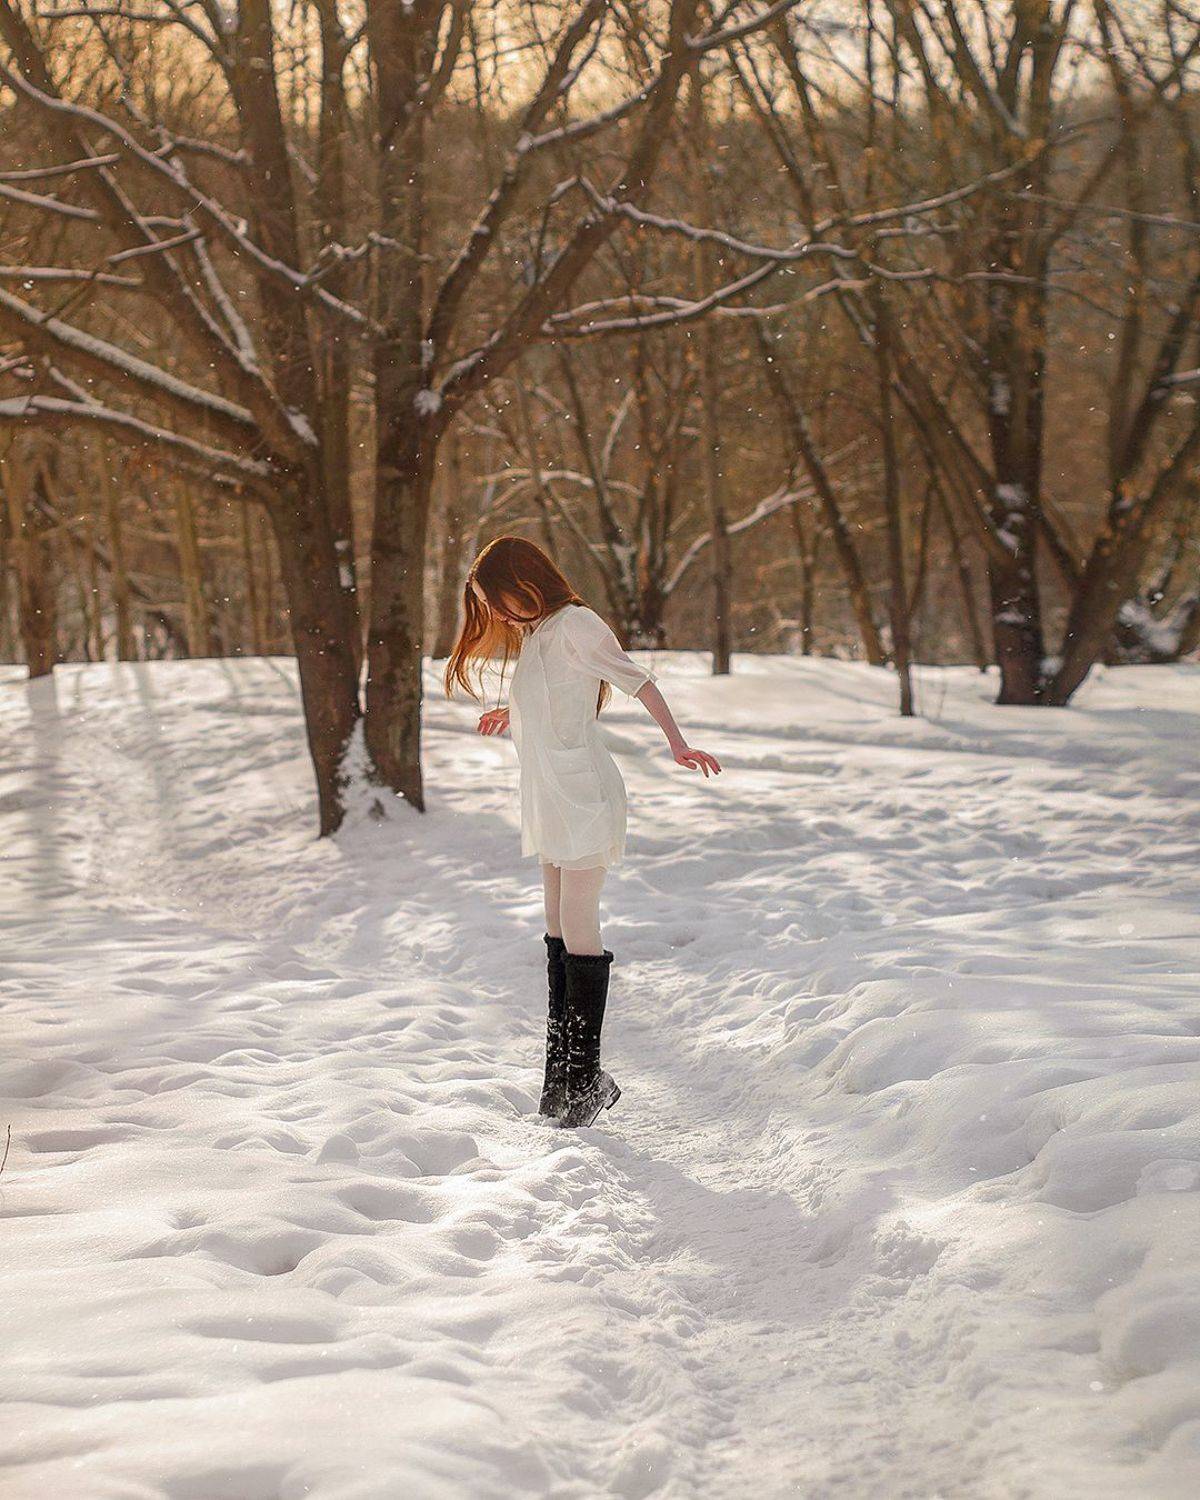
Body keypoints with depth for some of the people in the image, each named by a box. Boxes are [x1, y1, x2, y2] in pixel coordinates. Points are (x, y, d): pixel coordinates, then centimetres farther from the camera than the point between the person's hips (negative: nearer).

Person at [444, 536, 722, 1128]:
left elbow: (637, 680, -15)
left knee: (577, 926, -10)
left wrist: (676, 742, -23)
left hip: (583, 796, -9)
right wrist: (515, 714, 42)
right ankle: (559, 1078, 10)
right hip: (549, 800, 9)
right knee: (558, 929, 7)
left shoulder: (575, 625, -10)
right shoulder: (533, 635, 16)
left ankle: (586, 1077, -5)